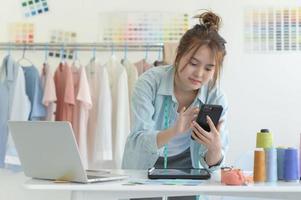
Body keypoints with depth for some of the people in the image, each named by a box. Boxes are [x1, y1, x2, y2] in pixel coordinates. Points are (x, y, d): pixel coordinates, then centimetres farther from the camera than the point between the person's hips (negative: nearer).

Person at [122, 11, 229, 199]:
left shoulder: (216, 98, -14)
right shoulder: (150, 82, -19)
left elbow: (212, 164, -15)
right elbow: (139, 140, -27)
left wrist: (214, 148, -37)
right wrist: (174, 132, -45)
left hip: (185, 166, 1)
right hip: (144, 165, -1)